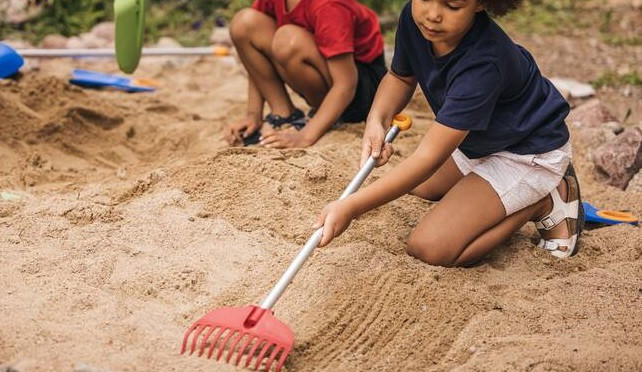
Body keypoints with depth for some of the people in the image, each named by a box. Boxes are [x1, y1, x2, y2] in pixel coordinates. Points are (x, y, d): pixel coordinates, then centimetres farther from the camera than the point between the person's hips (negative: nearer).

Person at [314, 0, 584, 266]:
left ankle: (544, 203, -2)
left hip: (531, 155, -8)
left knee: (431, 247, -19)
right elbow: (401, 76, 7)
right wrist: (377, 121, -15)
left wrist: (351, 207, -44)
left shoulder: (481, 65, -38)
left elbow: (429, 158, -38)